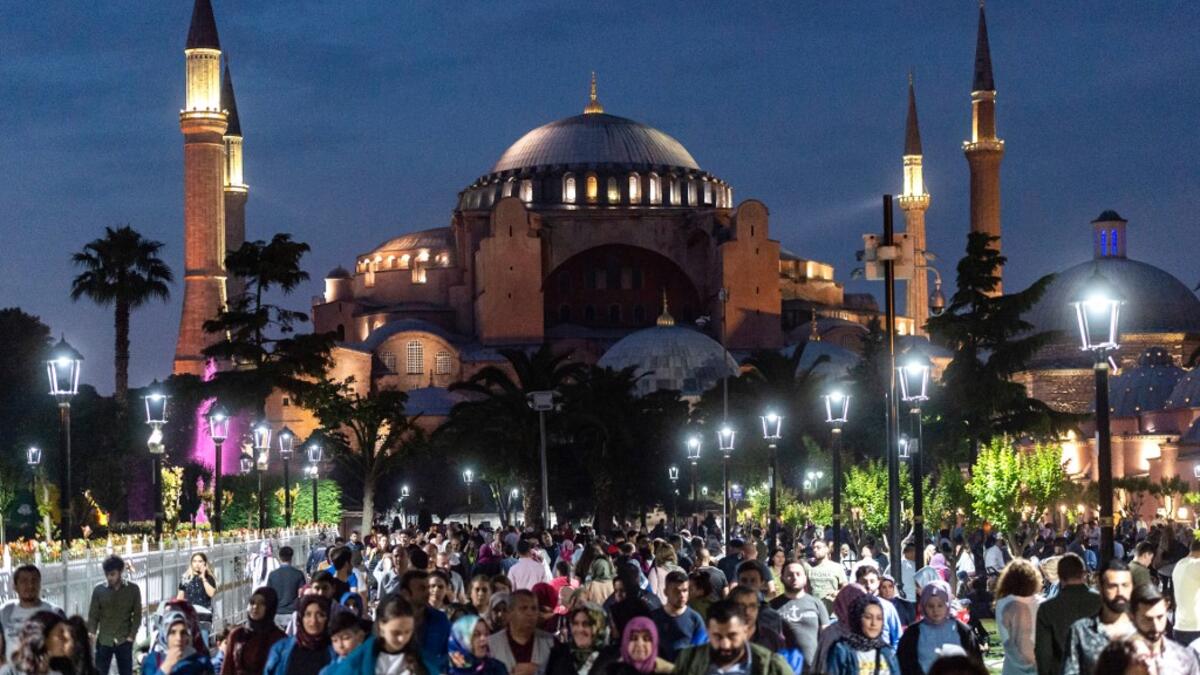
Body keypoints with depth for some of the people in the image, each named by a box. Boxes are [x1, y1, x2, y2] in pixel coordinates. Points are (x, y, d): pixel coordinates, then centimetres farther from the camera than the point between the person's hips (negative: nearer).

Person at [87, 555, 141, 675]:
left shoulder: (133, 589, 0)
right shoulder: (99, 590, 0)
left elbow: (137, 615, 2)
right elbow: (93, 615, 2)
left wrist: (131, 635, -8)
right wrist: (92, 633, -13)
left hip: (124, 641, 0)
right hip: (104, 640, 0)